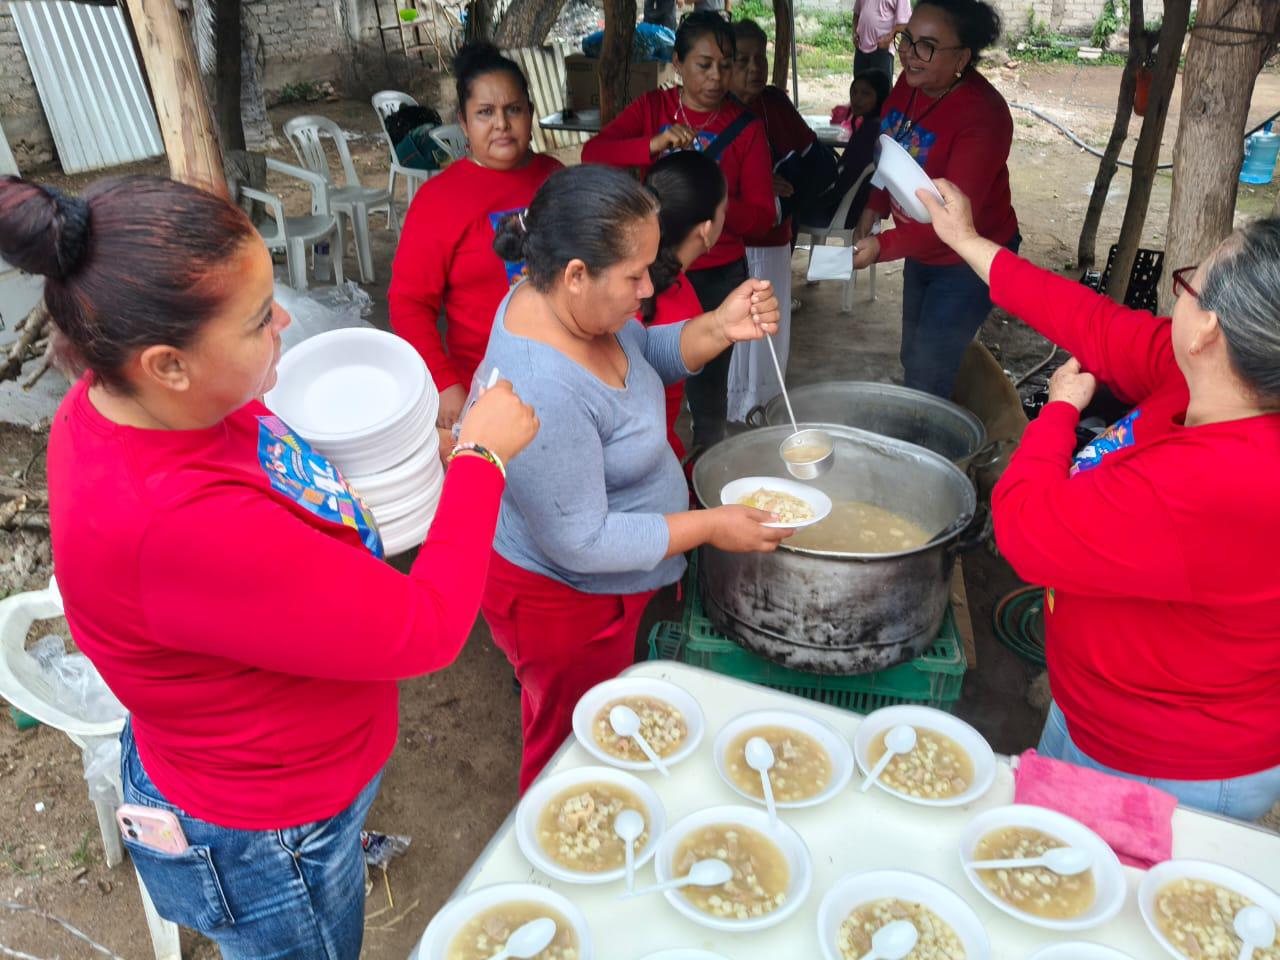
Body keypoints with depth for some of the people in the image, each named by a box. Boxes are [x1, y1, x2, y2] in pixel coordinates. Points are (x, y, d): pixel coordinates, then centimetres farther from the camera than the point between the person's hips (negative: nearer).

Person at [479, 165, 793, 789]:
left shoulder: (567, 300, -11)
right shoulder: (540, 391, -38)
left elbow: (649, 355, 7)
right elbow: (581, 544, -31)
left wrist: (720, 328, -12)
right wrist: (709, 527, -23)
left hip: (602, 586, 10)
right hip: (564, 602, -9)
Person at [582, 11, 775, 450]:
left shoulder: (745, 128, -3)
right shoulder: (651, 108, 1)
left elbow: (763, 215, -7)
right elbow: (592, 154, -13)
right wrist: (652, 145, -29)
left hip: (719, 277, -1)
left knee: (708, 383, 8)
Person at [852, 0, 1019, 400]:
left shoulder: (982, 115, -30)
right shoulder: (910, 82, -8)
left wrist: (883, 246, -43)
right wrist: (873, 209, -3)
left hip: (969, 261, -8)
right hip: (922, 252, 8)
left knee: (927, 374, -6)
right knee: (913, 358, 21)